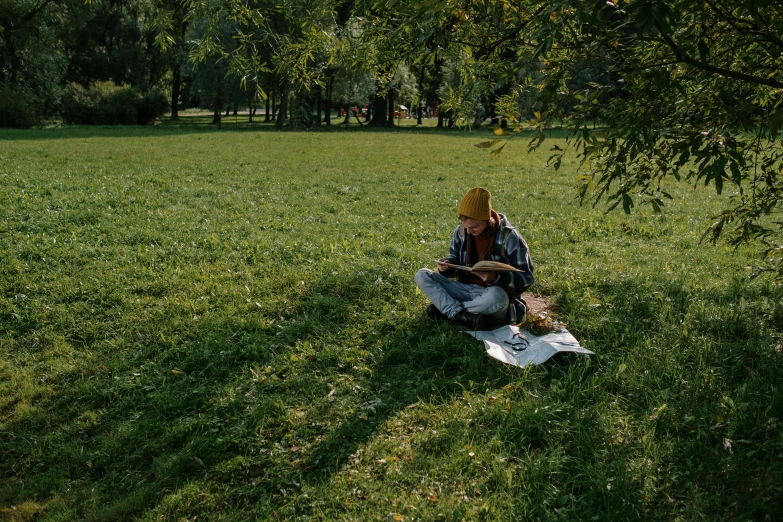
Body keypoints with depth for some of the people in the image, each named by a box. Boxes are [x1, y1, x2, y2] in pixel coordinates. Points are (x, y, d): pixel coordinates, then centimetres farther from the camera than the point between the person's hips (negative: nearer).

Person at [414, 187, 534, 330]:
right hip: (466, 289, 5)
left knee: (496, 296, -42)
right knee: (422, 276, -13)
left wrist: (496, 278, -29)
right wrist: (447, 265, -12)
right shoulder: (461, 231, -1)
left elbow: (526, 278, -11)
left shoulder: (509, 237, -14)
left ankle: (445, 309, -20)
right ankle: (461, 315, -31)